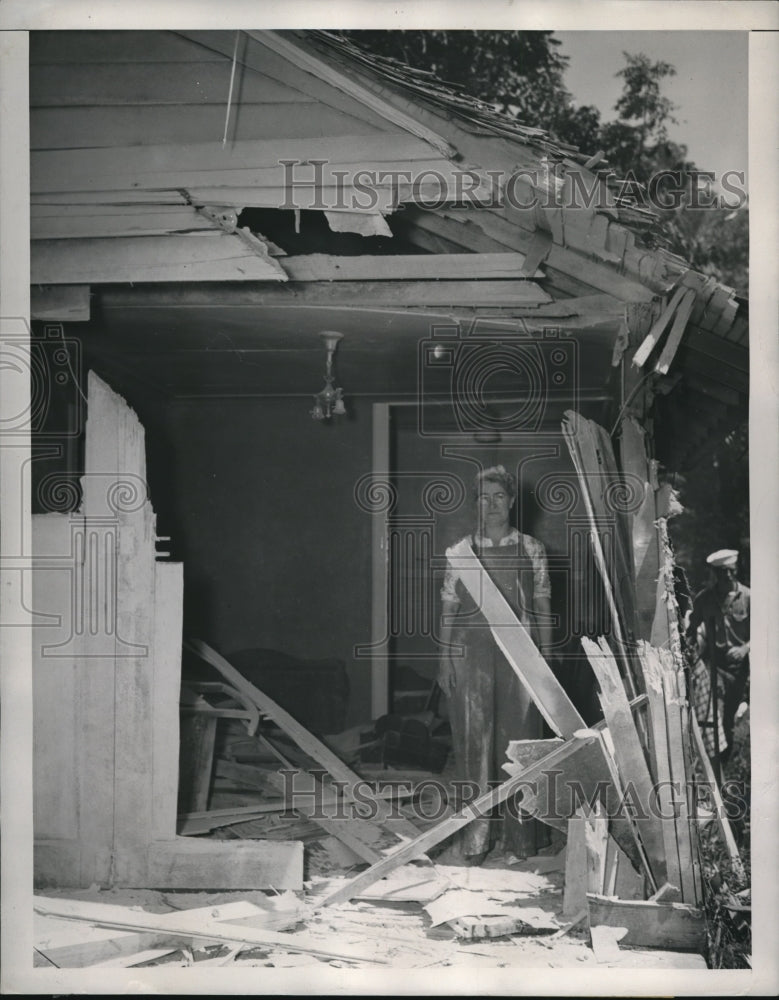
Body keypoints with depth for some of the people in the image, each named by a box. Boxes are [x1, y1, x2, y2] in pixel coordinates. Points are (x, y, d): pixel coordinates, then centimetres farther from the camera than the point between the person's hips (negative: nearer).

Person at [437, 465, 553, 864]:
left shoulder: (532, 550, 9)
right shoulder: (459, 552, 8)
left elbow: (542, 607, 10)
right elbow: (448, 608, 9)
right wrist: (444, 658, 3)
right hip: (471, 651, 0)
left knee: (519, 739, 2)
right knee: (473, 742, -1)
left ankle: (520, 834, 11)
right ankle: (473, 838, 3)